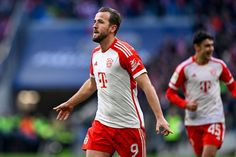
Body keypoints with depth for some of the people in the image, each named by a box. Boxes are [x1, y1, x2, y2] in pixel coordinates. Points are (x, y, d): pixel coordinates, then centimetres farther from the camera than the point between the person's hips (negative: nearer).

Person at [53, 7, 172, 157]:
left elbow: (147, 86, -18)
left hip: (129, 126, -6)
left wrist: (160, 118, -26)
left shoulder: (125, 51, -14)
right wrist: (70, 103, 36)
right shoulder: (95, 53, 9)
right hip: (102, 123, 7)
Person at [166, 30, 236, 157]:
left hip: (215, 119, 0)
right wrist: (185, 104, -15)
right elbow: (170, 93, 1)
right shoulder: (184, 68, -5)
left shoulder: (219, 65, 2)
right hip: (193, 121, 0)